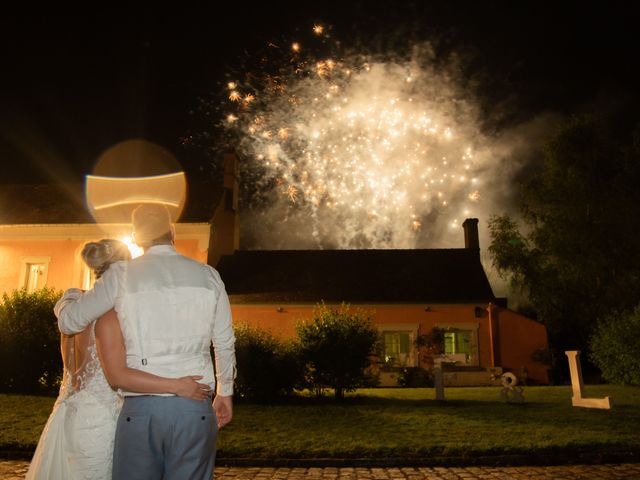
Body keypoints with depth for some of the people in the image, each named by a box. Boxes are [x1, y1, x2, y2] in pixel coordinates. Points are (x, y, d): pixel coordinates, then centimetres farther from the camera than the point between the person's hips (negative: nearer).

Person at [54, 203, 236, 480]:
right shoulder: (207, 276, 5)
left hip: (140, 408, 0)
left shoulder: (122, 275, 1)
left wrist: (71, 295, 31)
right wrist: (225, 392, 23)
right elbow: (225, 343, 9)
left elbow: (69, 322, 8)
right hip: (195, 408, 1)